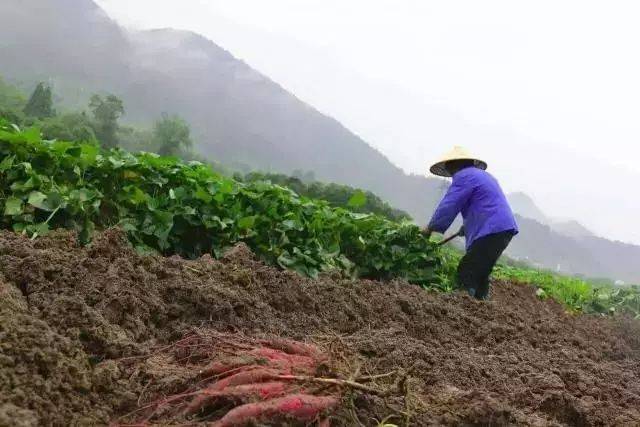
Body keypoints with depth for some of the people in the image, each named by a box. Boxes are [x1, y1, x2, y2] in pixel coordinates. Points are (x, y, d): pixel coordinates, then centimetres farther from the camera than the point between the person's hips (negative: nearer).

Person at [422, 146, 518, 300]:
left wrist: (431, 228, 2)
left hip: (491, 231, -10)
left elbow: (448, 206, -8)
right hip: (504, 228, 10)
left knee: (466, 275, -11)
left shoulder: (464, 176, -5)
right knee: (480, 274, 16)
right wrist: (468, 226, 29)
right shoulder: (482, 175, 26)